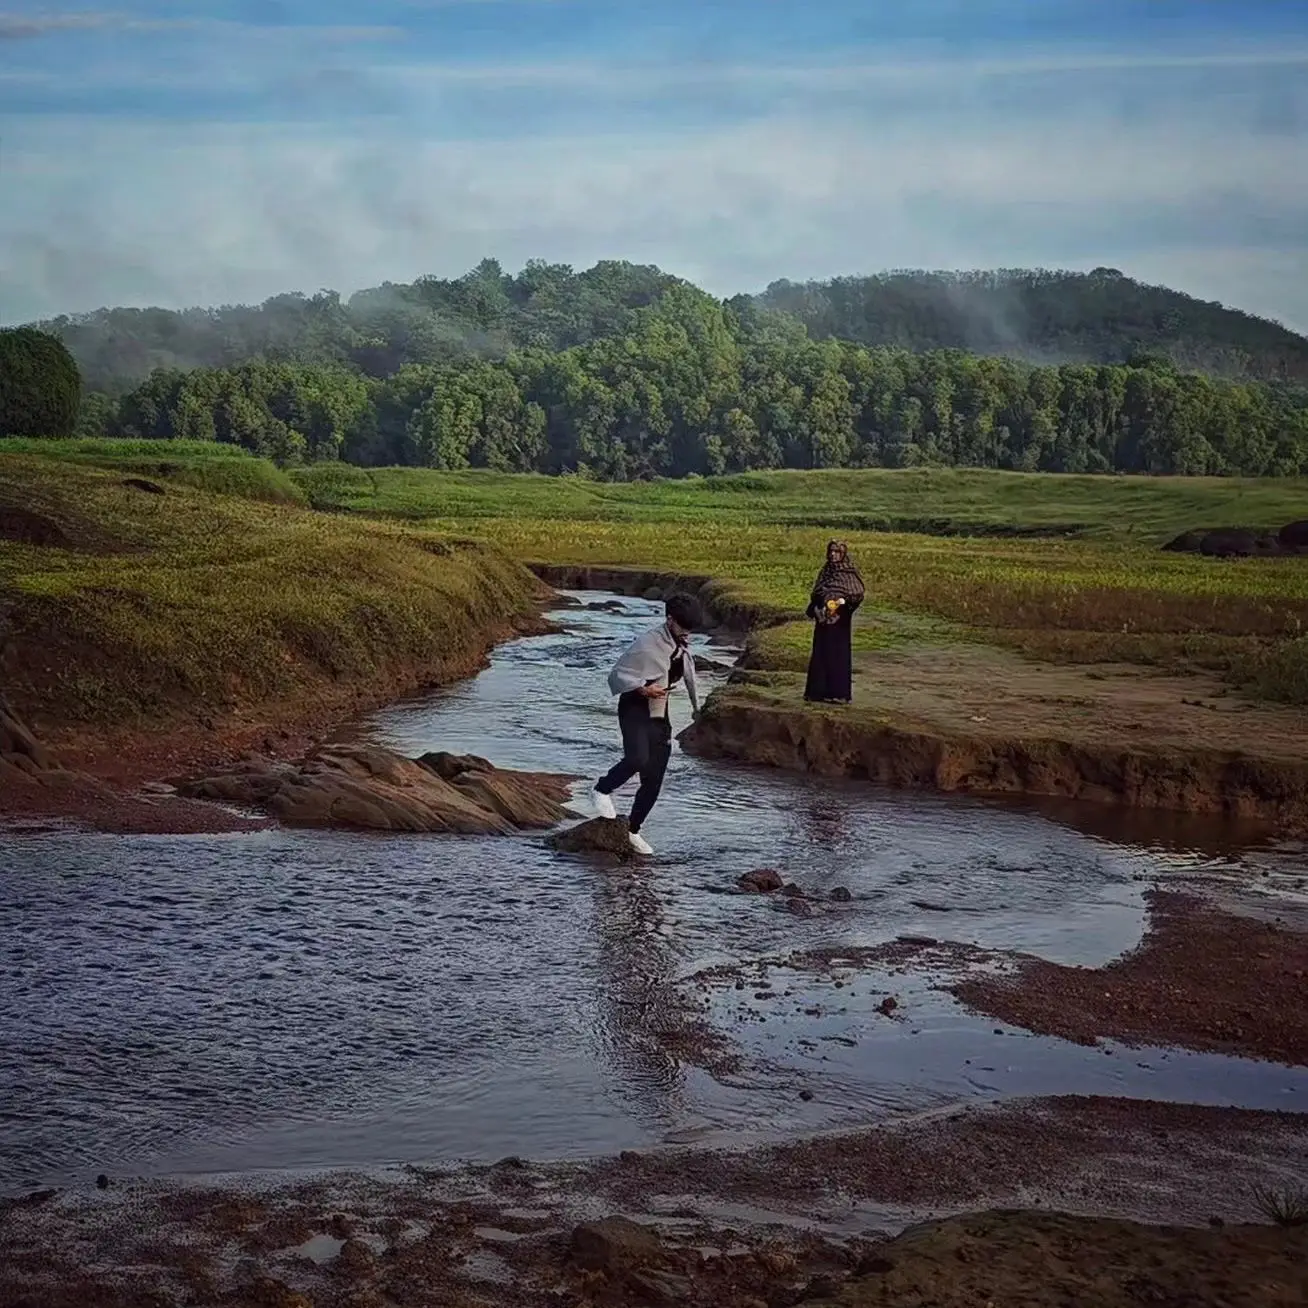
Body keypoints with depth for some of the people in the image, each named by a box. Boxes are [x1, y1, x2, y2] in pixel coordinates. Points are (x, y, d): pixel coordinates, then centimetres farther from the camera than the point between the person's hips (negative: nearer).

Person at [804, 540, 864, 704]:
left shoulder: (849, 573, -2)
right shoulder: (825, 571, 13)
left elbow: (859, 593, -9)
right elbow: (816, 593, 18)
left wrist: (844, 600, -23)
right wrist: (813, 610, 5)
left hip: (840, 619, -6)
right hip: (823, 618, 6)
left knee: (838, 653, -5)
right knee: (820, 653, 5)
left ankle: (839, 692, -2)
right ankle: (820, 690, 10)